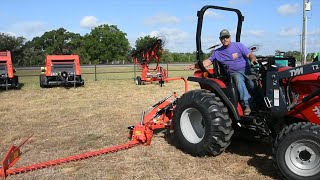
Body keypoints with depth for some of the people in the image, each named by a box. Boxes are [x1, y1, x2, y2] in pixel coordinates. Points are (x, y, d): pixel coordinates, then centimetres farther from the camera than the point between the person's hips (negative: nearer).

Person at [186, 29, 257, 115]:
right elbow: (208, 61, 15)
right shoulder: (217, 52, 18)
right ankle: (246, 104, -38)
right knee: (238, 78, -36)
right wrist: (195, 65, 2)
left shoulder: (238, 45, 11)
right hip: (234, 73, 0)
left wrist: (253, 59, -22)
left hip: (246, 69, 0)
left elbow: (250, 54, 2)